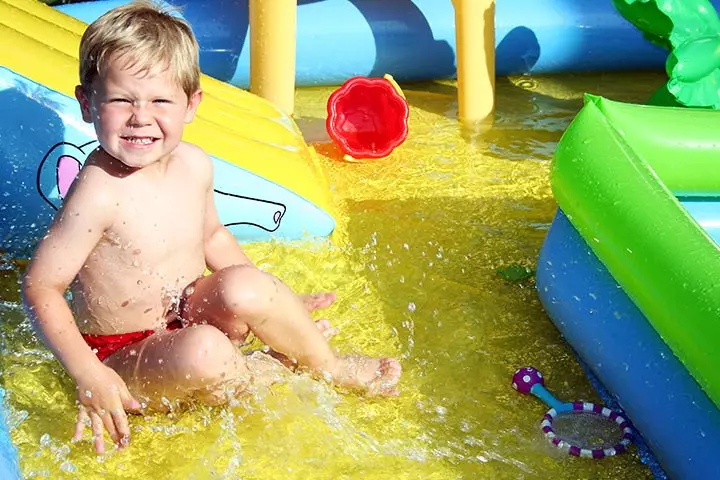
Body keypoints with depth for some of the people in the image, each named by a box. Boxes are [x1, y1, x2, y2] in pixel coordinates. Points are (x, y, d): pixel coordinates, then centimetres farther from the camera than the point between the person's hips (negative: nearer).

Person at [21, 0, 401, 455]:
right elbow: (41, 286, -22)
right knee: (203, 353, -35)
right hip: (124, 358, -6)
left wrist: (273, 301, 13)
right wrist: (89, 375, -28)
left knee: (242, 287, -25)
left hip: (187, 319, 6)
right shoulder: (99, 193, -27)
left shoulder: (194, 165, -4)